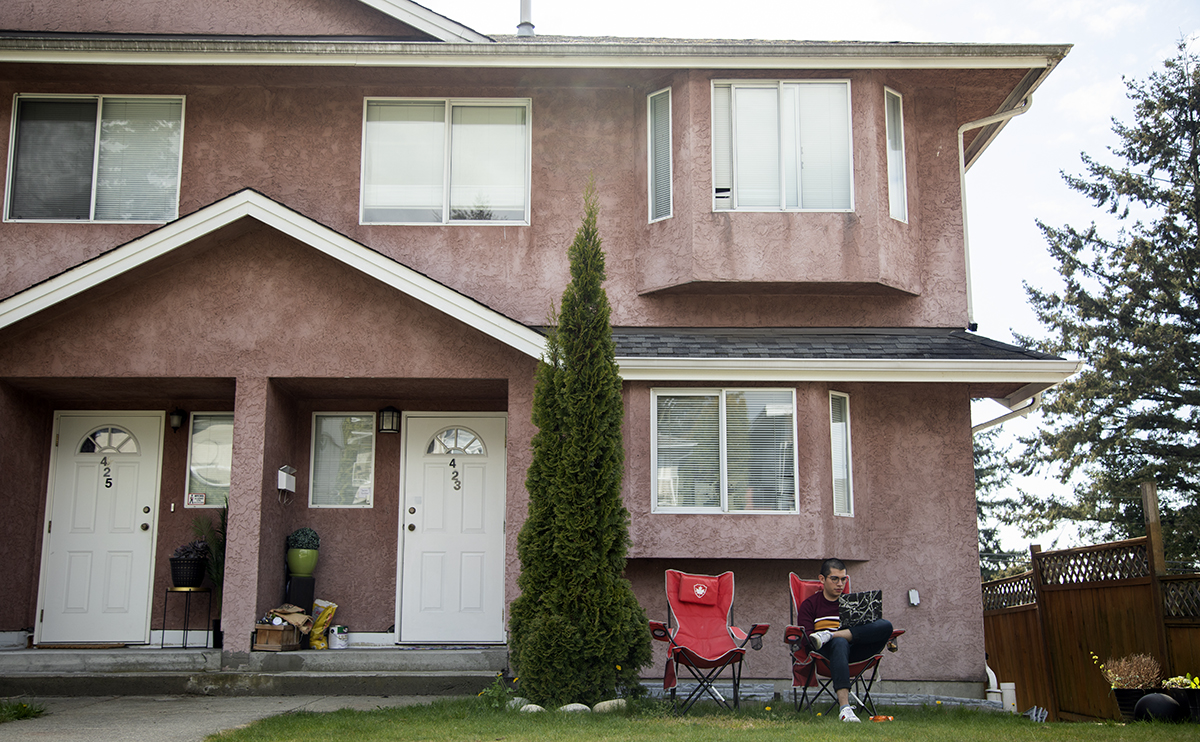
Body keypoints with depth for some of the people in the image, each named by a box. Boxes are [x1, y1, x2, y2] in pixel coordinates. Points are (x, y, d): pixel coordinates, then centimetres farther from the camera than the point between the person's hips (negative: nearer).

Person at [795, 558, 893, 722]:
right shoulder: (809, 604, 14)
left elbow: (867, 628, 17)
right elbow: (806, 638, 0)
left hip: (854, 650, 3)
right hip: (825, 651, -3)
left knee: (886, 625, -24)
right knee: (840, 643, -42)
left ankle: (828, 636, -33)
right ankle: (844, 707, -55)